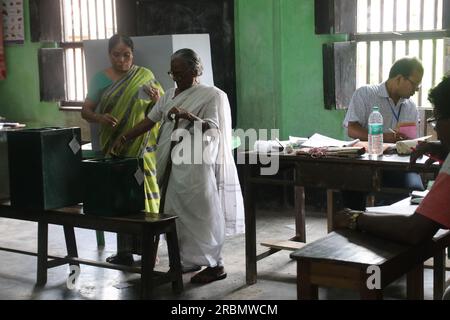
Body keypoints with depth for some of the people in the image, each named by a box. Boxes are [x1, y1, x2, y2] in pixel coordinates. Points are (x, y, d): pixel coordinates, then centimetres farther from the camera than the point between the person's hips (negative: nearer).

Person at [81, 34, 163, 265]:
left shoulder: (145, 76, 4)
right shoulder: (100, 79, 5)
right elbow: (85, 111, 4)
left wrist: (156, 99, -16)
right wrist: (100, 118, -17)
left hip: (142, 146, -1)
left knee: (144, 192, -2)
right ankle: (124, 250, 8)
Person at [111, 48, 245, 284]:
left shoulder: (212, 95, -4)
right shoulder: (169, 95, 15)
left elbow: (213, 130, -13)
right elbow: (150, 120, 14)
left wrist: (188, 116, -27)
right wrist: (124, 138, 4)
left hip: (195, 166, -7)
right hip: (171, 165, 7)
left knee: (201, 212, -4)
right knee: (177, 212, 10)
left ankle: (214, 265, 4)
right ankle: (187, 260, 21)